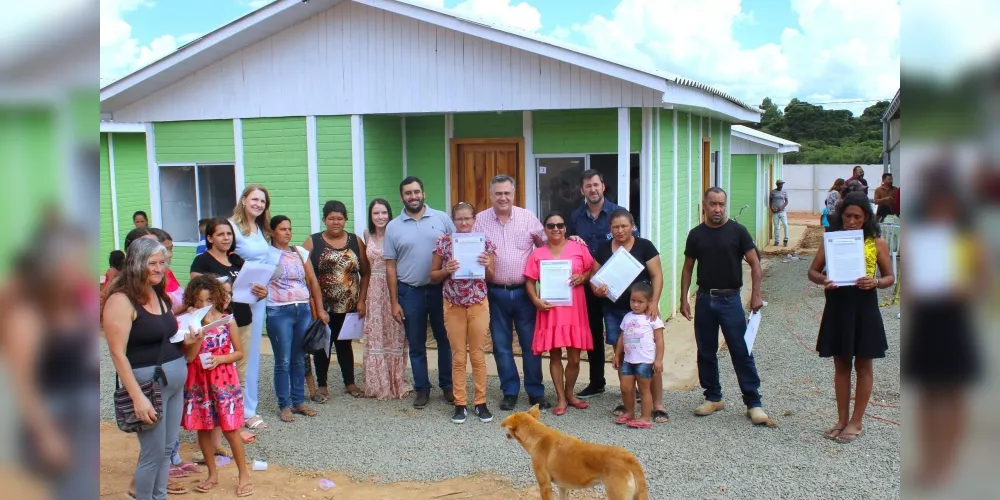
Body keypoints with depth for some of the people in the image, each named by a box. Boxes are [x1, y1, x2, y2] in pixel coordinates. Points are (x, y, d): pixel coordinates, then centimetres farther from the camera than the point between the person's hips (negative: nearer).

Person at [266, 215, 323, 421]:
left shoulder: (300, 252, 11)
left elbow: (313, 281, 12)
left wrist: (320, 309, 8)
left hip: (303, 310, 4)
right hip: (279, 312, -4)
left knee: (299, 360, 10)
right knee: (283, 362, 0)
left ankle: (299, 402, 20)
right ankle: (284, 406, 9)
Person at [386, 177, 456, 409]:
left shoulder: (442, 218, -1)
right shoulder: (393, 227, 1)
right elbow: (390, 267, 3)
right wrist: (394, 302, 0)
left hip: (440, 289, 0)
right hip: (410, 292, 0)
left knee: (445, 340, 10)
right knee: (416, 345, 9)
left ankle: (447, 385, 25)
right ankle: (422, 389, 22)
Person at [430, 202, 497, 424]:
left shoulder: (485, 243, 0)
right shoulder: (444, 242, -2)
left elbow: (491, 278, 7)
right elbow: (432, 276, 4)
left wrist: (487, 266, -14)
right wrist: (446, 271, -16)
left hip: (478, 305, 0)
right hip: (453, 305, 0)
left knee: (478, 355, 6)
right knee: (458, 356, 5)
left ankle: (480, 402, 17)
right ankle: (460, 404, 14)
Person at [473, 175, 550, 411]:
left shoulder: (528, 217, 1)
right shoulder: (480, 220, 1)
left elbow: (547, 246, 7)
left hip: (524, 291, 0)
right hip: (495, 292, 1)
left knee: (531, 343, 5)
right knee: (501, 345, 8)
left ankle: (536, 392, 17)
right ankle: (510, 392, 20)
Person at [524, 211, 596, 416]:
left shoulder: (579, 248, 3)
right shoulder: (537, 254, 3)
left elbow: (595, 269, 9)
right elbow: (529, 281, 5)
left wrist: (583, 278, -10)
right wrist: (536, 301, -10)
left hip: (574, 310, 0)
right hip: (550, 310, 0)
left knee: (575, 357, 5)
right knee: (555, 355, 5)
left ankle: (570, 394, 27)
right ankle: (561, 399, 17)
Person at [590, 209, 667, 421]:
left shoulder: (644, 246, -3)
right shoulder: (603, 249, 7)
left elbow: (657, 276, -6)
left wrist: (654, 302, -17)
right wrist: (597, 290, -13)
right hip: (612, 311, 4)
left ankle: (658, 404, 1)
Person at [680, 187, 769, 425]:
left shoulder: (737, 231, -3)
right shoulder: (696, 234, 5)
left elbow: (754, 264, -3)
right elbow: (688, 268, 9)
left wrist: (756, 294, -12)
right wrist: (684, 299, 3)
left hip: (730, 299, -3)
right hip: (704, 299, 3)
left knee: (741, 352, -3)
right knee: (706, 352, 10)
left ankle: (753, 402, 4)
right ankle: (713, 397, 24)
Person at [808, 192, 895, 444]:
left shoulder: (877, 243, 0)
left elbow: (890, 277, 4)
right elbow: (812, 271, 6)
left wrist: (874, 282, -18)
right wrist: (823, 280, -16)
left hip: (864, 306, -2)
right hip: (837, 306, 2)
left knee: (862, 365, 7)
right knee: (841, 365, 11)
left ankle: (856, 422, 18)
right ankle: (842, 420, 21)